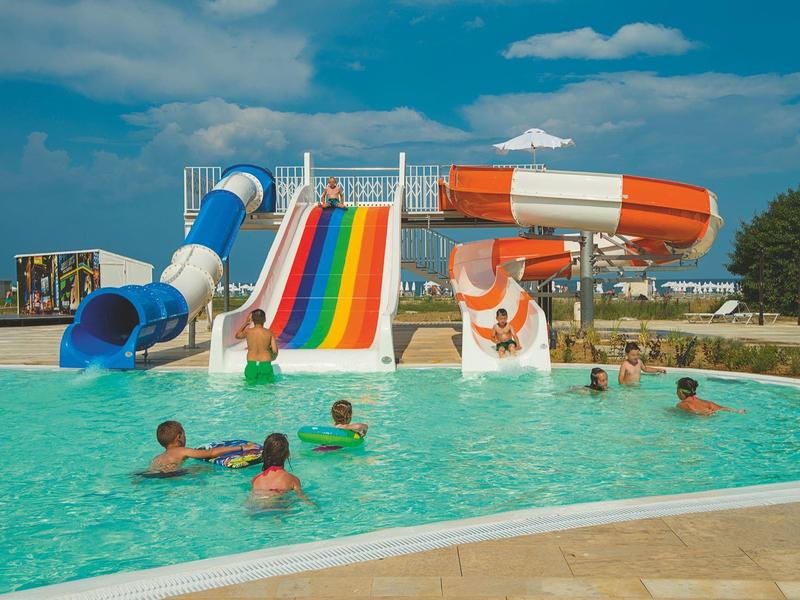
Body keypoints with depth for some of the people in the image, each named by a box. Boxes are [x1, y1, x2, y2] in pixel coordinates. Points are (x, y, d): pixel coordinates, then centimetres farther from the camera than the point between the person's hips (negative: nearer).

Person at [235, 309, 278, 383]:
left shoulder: (248, 332, -1)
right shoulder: (269, 332, -3)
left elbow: (237, 335, 22)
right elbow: (275, 351, -2)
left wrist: (246, 323, 28)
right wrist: (272, 358, 20)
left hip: (251, 364, 1)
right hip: (265, 365, -1)